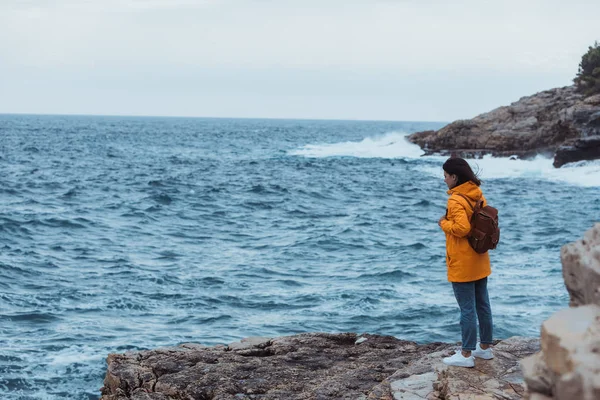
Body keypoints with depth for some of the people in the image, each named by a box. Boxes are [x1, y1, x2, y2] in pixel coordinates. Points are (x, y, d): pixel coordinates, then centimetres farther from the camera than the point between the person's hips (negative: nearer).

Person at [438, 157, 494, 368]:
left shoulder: (456, 200, -20)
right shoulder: (478, 194, 5)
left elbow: (462, 228, -30)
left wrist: (444, 223, -13)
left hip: (462, 265, -8)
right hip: (480, 262, 8)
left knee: (467, 308, -2)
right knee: (482, 304, 16)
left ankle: (466, 354, 6)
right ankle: (485, 347, 26)